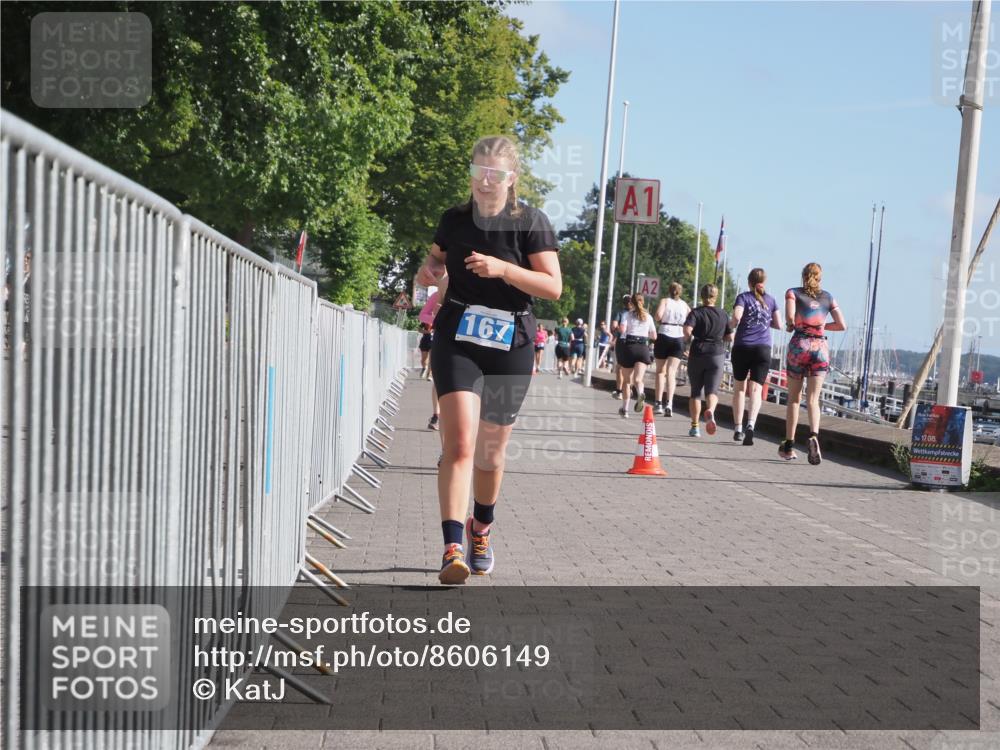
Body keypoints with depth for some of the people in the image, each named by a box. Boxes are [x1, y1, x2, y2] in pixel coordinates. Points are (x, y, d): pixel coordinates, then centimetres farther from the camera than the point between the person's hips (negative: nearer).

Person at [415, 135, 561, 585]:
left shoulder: (530, 222, -3)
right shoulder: (455, 220, 6)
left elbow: (553, 286, -10)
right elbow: (436, 259, 24)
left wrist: (502, 269, -23)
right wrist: (429, 270, -1)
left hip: (511, 345, 0)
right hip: (458, 339, 1)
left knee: (491, 451, 12)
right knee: (459, 443, -17)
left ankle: (481, 531, 37)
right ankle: (453, 548, -23)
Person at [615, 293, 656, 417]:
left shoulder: (627, 315, 3)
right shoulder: (648, 317, 12)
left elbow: (622, 329, -13)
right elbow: (654, 336, 14)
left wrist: (619, 330, 9)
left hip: (629, 347, -1)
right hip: (643, 348, 1)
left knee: (628, 380, 13)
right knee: (637, 379, -12)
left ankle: (625, 408, 17)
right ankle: (640, 393, -46)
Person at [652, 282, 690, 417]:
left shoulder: (665, 301, 2)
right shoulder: (685, 305, 10)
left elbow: (658, 316, -14)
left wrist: (658, 319, 7)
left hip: (664, 336, -1)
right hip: (679, 339, 1)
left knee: (660, 371, 11)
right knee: (671, 372, -2)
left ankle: (659, 403, 6)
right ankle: (669, 403, -19)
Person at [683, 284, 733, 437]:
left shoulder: (696, 312, -3)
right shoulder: (723, 315, 6)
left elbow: (687, 329, -19)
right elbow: (730, 337, 8)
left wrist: (688, 341, 0)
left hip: (697, 354, -1)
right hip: (716, 355, 1)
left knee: (696, 391, 10)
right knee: (712, 390, -4)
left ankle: (694, 426, 10)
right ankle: (710, 411, -36)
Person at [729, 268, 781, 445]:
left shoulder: (743, 297, 2)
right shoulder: (770, 300, 10)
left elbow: (736, 317, -15)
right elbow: (779, 325, 10)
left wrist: (731, 324, 5)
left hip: (742, 347, -1)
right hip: (763, 349, 1)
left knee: (739, 387, 13)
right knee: (756, 389, -6)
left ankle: (738, 429, 14)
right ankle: (750, 424, -28)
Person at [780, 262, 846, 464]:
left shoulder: (793, 293, 4)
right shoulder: (828, 297, 12)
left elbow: (790, 317, -13)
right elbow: (842, 325, 7)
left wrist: (791, 326, 8)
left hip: (799, 344, -1)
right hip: (821, 348, 1)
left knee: (794, 398, 9)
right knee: (813, 400, 0)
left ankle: (789, 445, 9)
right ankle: (814, 435, -27)